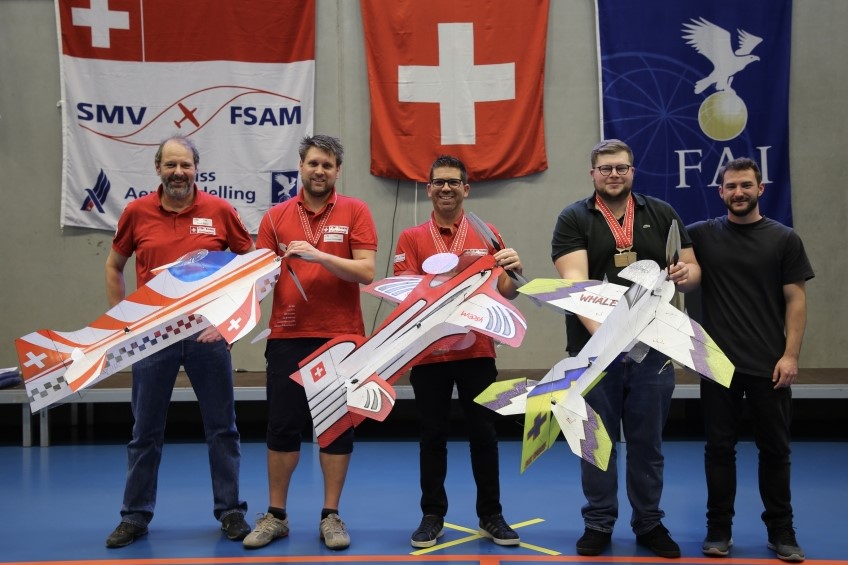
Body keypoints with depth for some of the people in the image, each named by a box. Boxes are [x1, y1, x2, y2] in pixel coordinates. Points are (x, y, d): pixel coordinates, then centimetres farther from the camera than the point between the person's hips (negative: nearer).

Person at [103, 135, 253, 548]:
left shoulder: (219, 211, -3)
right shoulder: (137, 212, 1)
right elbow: (114, 267, 14)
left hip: (208, 333, -1)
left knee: (222, 428, 8)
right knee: (146, 431, 10)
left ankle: (230, 511, 20)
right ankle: (135, 515, 22)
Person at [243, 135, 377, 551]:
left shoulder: (355, 212, 0)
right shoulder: (276, 217, 6)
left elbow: (365, 271, -9)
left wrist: (318, 254, -20)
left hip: (340, 337, -1)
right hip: (287, 336, 2)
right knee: (282, 427, 5)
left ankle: (331, 516, 16)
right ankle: (275, 516, 18)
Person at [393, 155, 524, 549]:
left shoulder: (486, 235, 7)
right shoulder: (411, 238, 5)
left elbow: (507, 292, 4)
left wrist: (514, 271, -18)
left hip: (477, 351, 1)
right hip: (428, 353, 0)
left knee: (483, 434, 5)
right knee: (432, 436, 7)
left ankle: (491, 516, 17)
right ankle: (432, 517, 18)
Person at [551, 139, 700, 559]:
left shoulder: (661, 214, 7)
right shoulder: (573, 219, -2)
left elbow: (692, 270, 8)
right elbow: (575, 281, -15)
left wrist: (685, 274, -17)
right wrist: (600, 330, -31)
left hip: (652, 348, 2)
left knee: (647, 441, 12)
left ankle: (649, 523, 26)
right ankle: (598, 524, 22)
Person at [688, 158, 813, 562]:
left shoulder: (784, 239, 2)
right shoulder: (701, 235, 4)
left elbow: (796, 300, 0)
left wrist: (790, 354, -8)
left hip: (770, 366, 0)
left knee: (774, 450, 8)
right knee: (719, 448, 8)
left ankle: (781, 531, 20)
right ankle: (718, 529, 19)